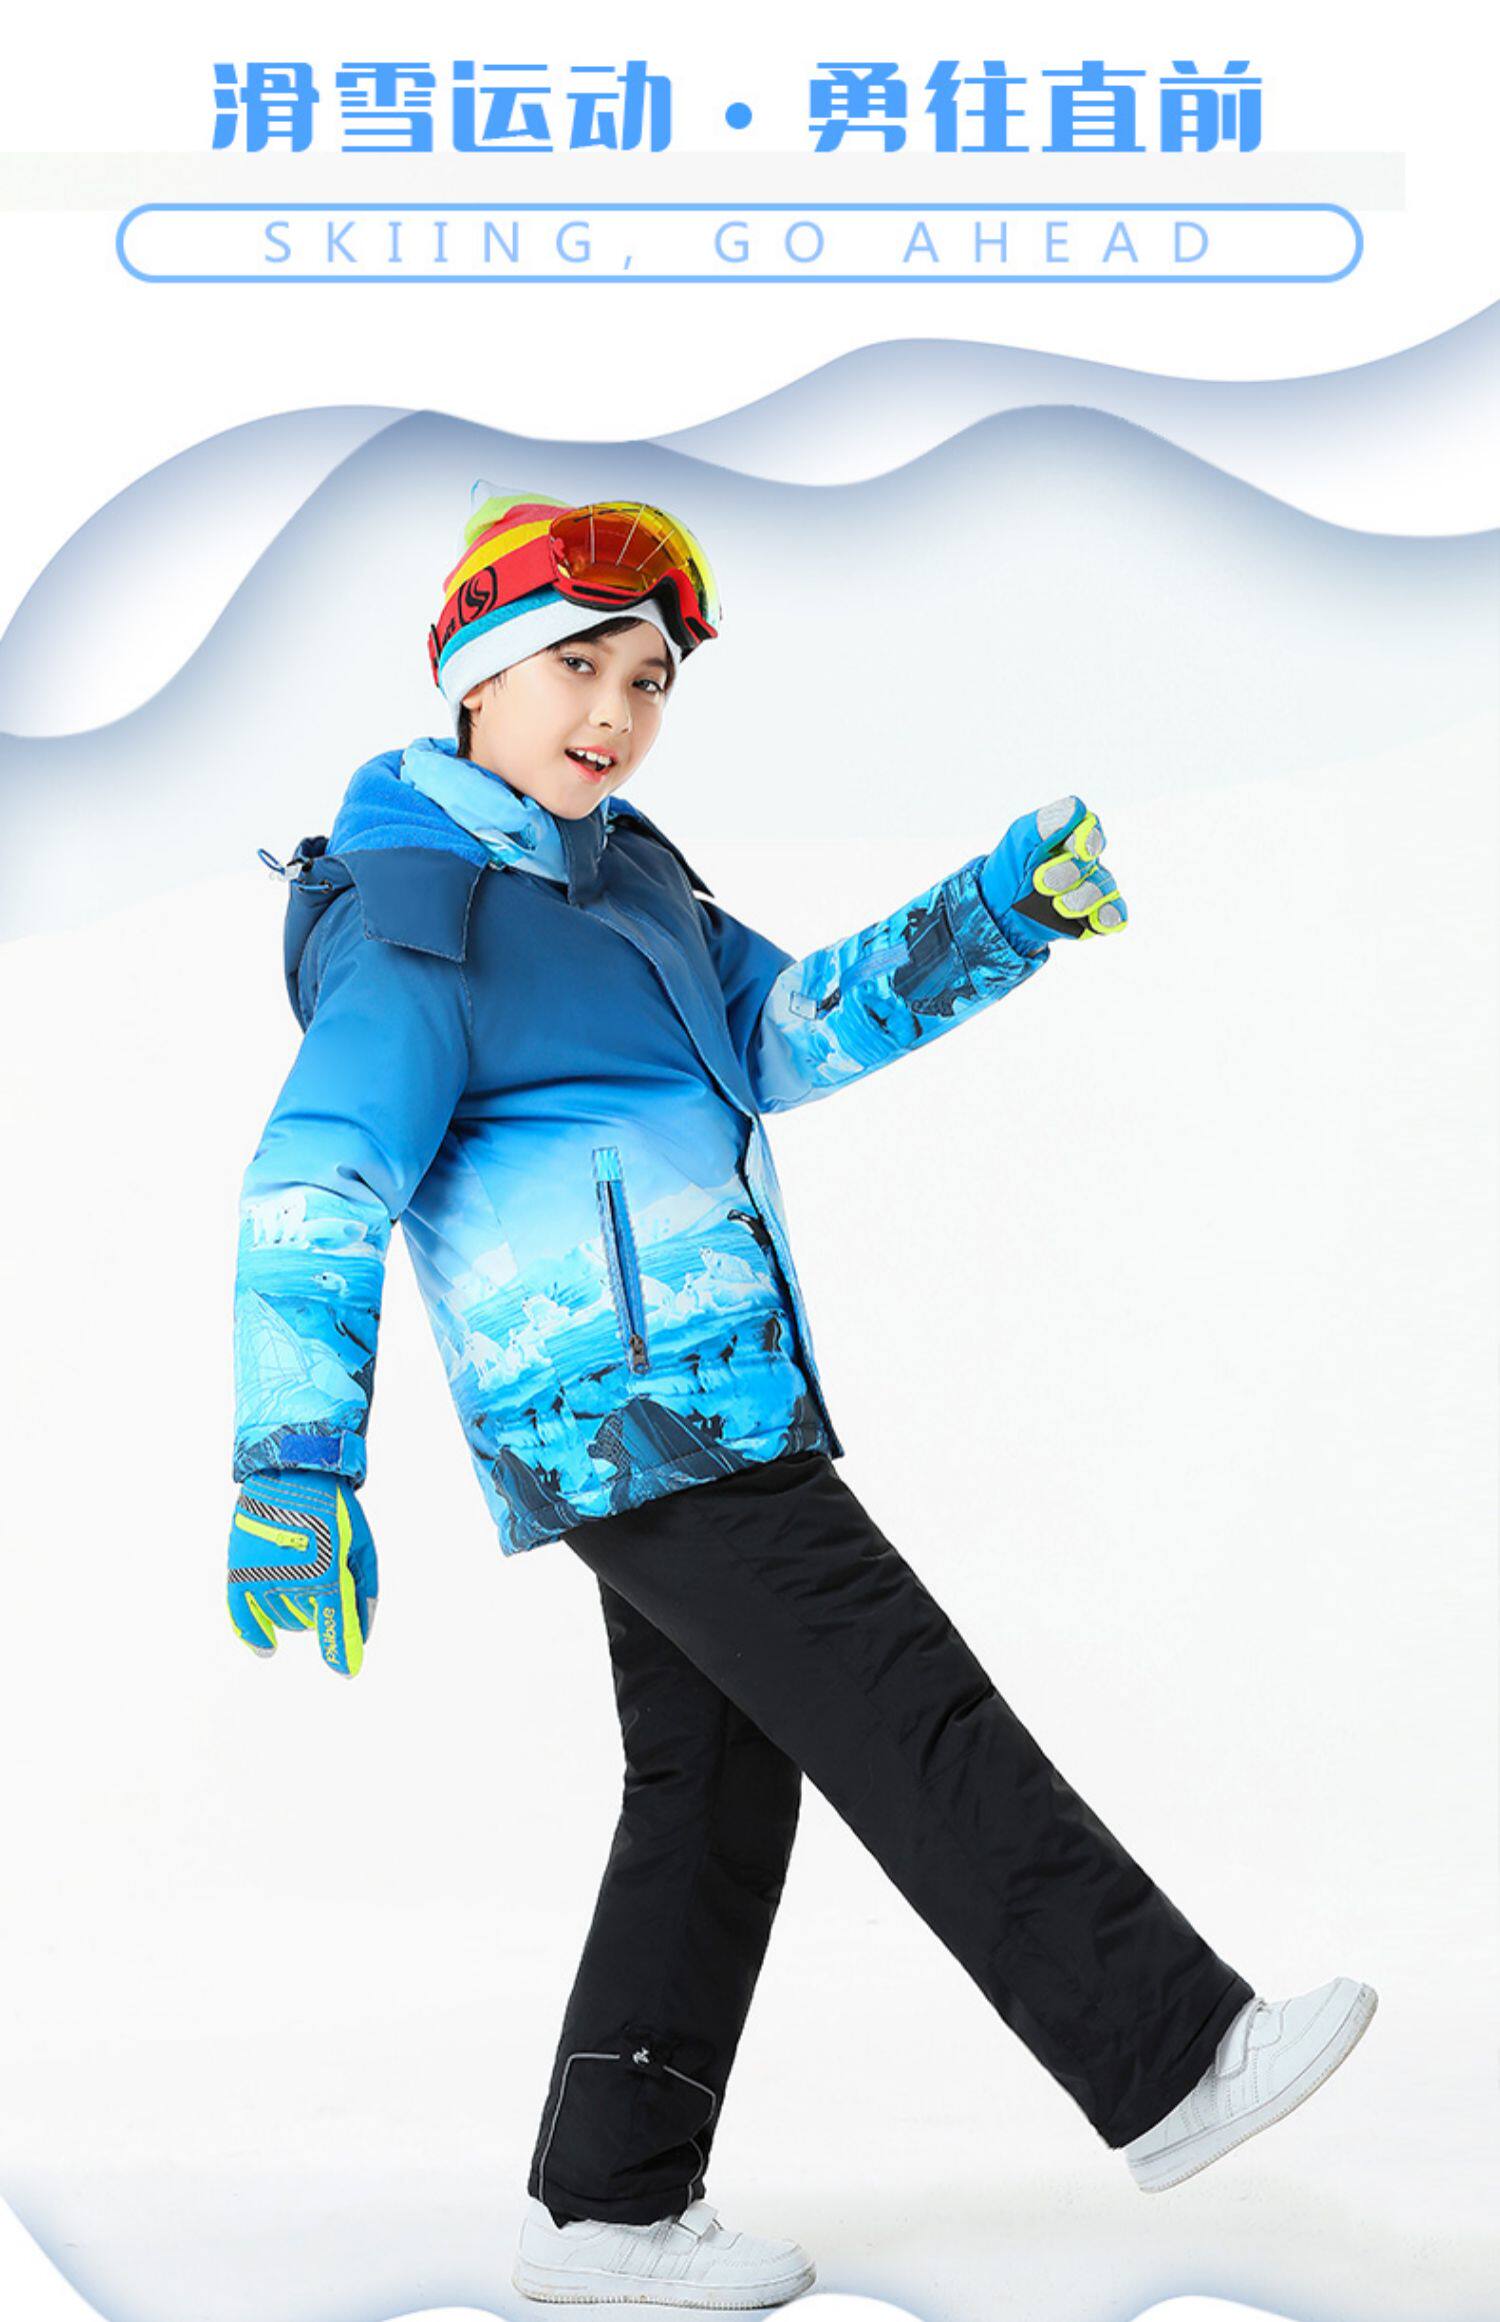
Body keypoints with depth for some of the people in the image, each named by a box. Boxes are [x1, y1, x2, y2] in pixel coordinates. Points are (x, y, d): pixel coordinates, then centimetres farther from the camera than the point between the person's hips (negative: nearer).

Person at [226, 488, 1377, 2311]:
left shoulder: (618, 883, 20)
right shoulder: (418, 910, -8)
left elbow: (794, 1027, 21)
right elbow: (319, 1178, -16)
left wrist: (1001, 908, 7)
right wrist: (296, 1464, -24)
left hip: (676, 1415, 10)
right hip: (633, 1409, -10)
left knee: (718, 1781, 11)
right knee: (917, 1724, -8)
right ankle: (1172, 2059, -2)